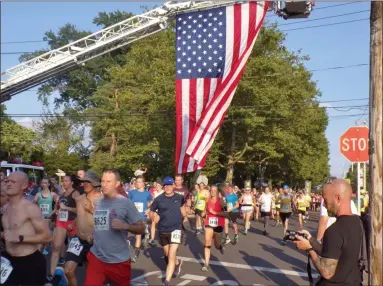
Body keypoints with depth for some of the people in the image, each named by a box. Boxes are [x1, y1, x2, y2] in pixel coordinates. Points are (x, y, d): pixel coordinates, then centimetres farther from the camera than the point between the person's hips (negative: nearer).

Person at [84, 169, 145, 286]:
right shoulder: (96, 202, 4)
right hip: (96, 257, 3)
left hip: (119, 260, -3)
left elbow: (141, 228, -9)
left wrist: (125, 226, -25)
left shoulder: (125, 203, -9)